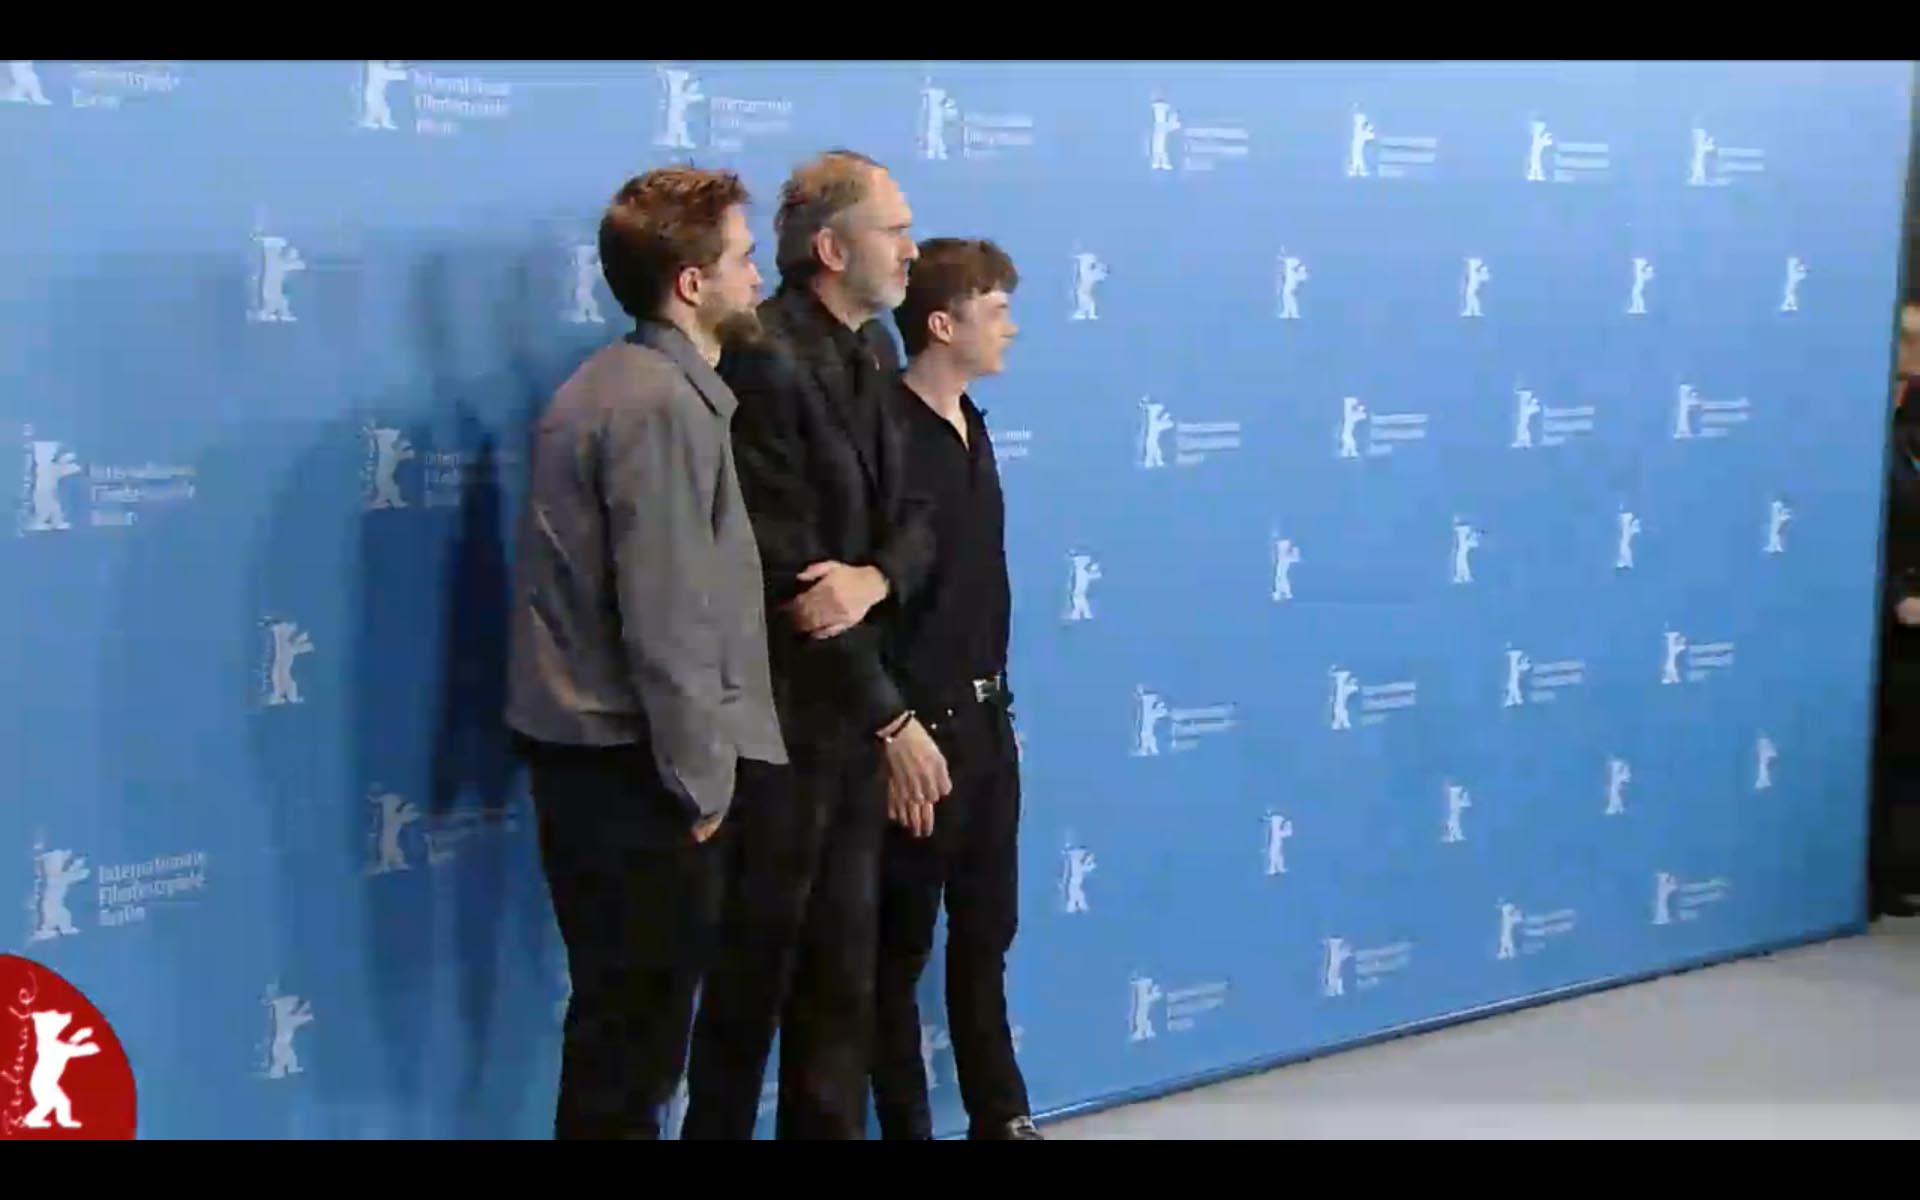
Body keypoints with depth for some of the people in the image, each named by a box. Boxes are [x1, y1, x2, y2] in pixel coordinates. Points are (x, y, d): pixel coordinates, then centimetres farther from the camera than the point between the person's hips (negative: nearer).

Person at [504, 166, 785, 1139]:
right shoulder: (664, 404, -17)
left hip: (598, 747, 10)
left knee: (629, 1006, 16)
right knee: (636, 1011, 0)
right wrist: (700, 777, -15)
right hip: (634, 762, -10)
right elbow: (666, 619, -21)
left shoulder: (616, 383, 14)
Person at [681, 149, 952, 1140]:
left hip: (849, 700, 8)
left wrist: (877, 579, -16)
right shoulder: (763, 361, -19)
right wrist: (892, 716, -16)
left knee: (842, 960, 15)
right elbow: (783, 569, -20)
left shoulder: (873, 349, 9)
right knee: (756, 961, 4)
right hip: (778, 711, -8)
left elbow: (913, 517, 8)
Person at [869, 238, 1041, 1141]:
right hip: (921, 723, -8)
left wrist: (995, 700, 14)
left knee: (986, 933, 17)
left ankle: (1000, 1117, 29)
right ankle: (906, 1128, 15)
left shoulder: (968, 428, 9)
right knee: (901, 946, 5)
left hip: (985, 717, 8)